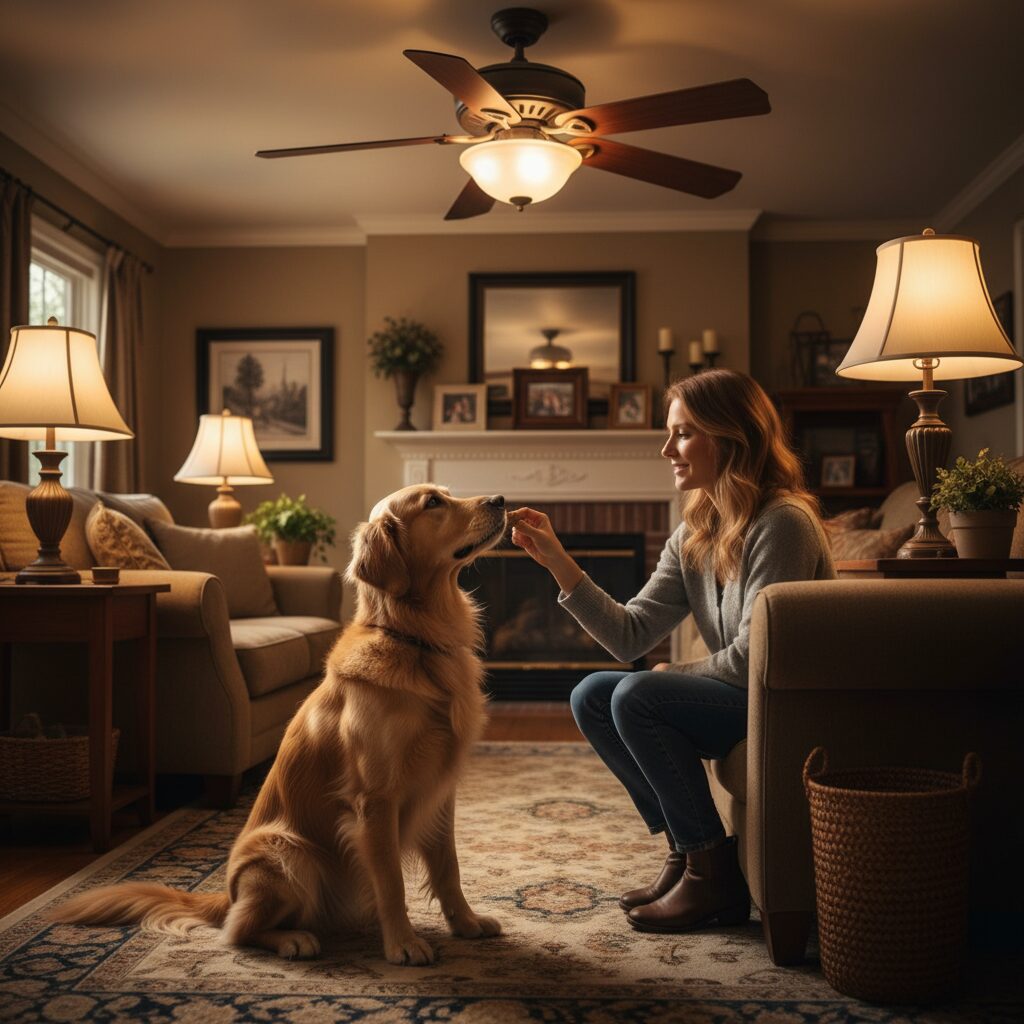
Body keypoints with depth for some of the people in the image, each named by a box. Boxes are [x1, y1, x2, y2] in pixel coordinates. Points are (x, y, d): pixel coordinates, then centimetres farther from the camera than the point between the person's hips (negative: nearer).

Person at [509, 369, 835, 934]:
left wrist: (674, 673, -5)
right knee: (591, 696, 1)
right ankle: (684, 849, 8)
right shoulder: (693, 536, 6)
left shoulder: (782, 524, -19)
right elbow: (630, 637, -1)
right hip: (739, 698, 9)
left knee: (638, 696, -24)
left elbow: (754, 659, -22)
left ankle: (714, 871, -9)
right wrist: (557, 559, -6)